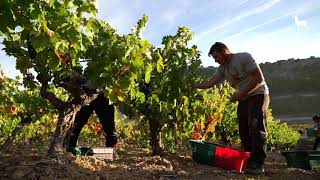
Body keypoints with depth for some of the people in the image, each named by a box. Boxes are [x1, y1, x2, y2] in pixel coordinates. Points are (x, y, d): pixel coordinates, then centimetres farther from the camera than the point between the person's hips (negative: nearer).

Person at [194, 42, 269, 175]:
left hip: (258, 94, -7)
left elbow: (259, 78, -18)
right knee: (244, 130, 3)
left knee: (256, 128, -14)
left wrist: (240, 93, -21)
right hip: (243, 99, 8)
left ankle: (257, 165, -13)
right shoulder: (222, 68, 7)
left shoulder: (244, 57, -14)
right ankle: (249, 161, 10)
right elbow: (210, 82, 8)